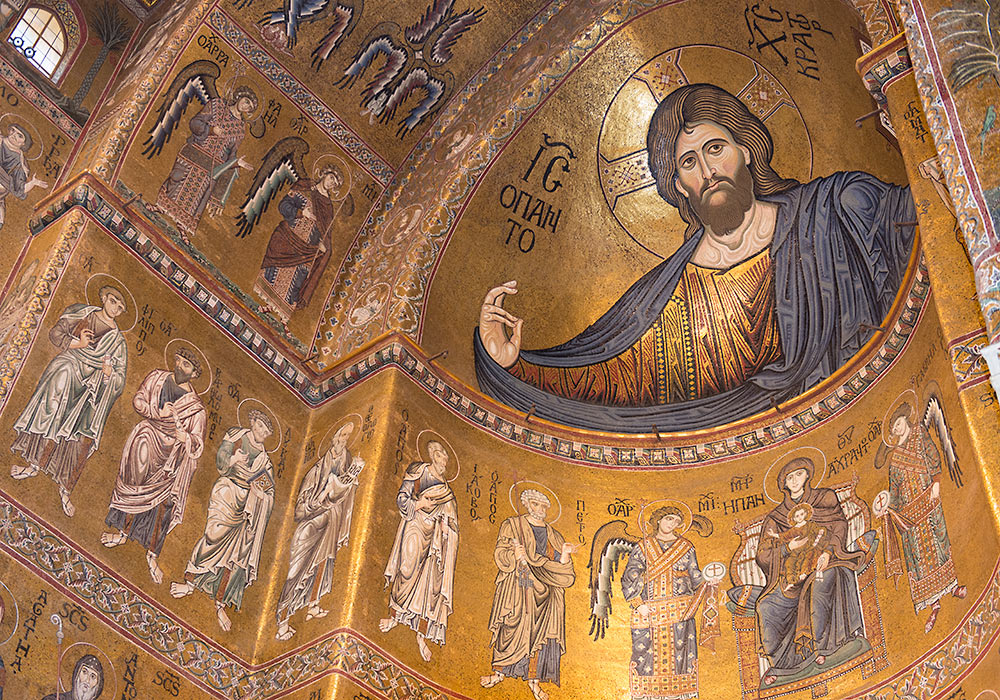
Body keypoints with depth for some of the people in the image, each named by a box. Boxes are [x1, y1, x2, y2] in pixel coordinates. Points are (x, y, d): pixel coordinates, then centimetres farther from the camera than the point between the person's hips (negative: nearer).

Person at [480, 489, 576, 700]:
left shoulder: (553, 536, 18)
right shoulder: (512, 525, 10)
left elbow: (562, 571, 11)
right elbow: (500, 552, -2)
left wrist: (565, 554, -9)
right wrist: (514, 555, -22)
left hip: (543, 591, 2)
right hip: (516, 587, -2)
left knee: (541, 631, -6)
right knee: (511, 626, -10)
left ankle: (534, 679, -1)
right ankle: (500, 671, 3)